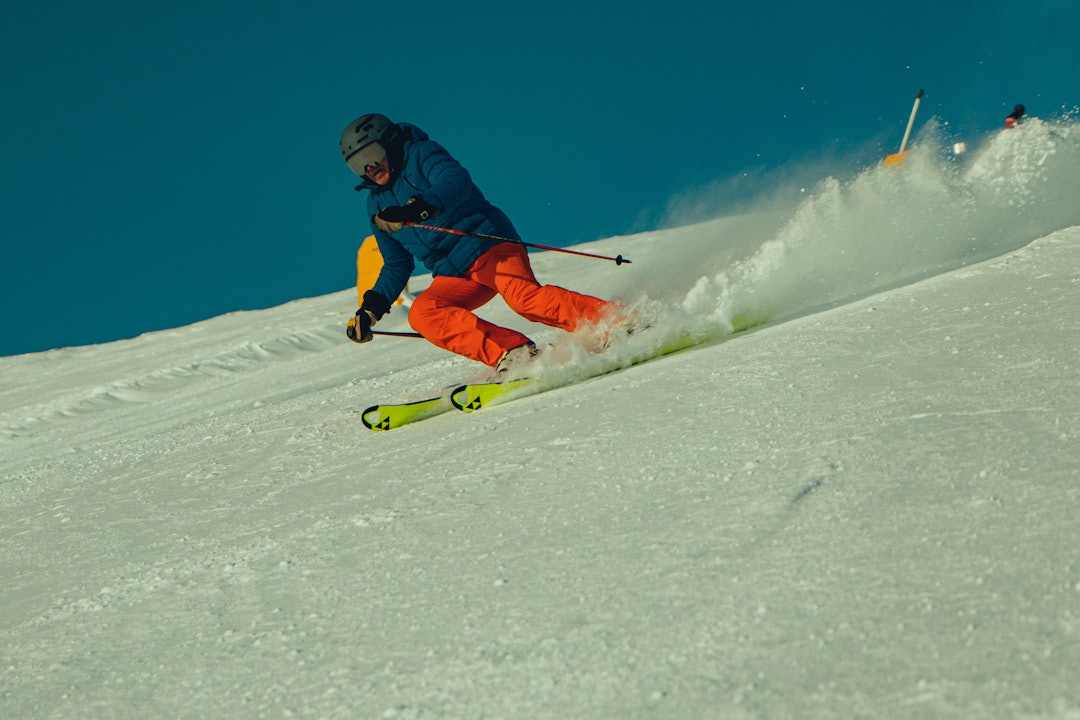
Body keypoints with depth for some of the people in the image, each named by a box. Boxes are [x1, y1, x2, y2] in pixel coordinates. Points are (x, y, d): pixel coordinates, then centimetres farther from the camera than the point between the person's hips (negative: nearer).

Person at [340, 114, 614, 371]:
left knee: (526, 298, -32)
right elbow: (396, 266, 28)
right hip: (452, 276, 7)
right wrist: (371, 307, 15)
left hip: (487, 244, -7)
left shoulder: (421, 154, 1)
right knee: (422, 314, -21)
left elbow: (457, 181, -20)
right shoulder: (377, 205, 21)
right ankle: (512, 352, -32)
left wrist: (417, 208, -37)